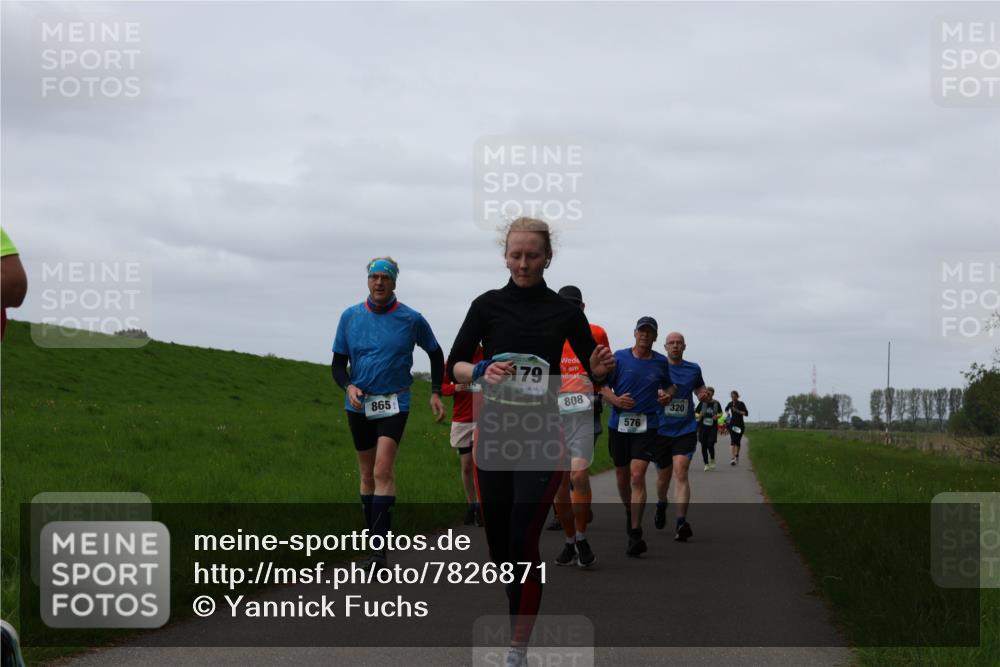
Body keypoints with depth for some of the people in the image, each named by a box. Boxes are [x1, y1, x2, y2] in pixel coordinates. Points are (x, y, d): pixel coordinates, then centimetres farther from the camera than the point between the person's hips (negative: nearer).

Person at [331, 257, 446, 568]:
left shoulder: (411, 319, -3)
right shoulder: (350, 317, 3)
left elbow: (435, 354, 13)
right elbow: (338, 363, 7)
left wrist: (436, 393, 7)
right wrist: (348, 386, -13)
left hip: (394, 403, -3)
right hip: (359, 404, 3)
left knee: (383, 471, -16)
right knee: (367, 475, 10)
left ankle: (380, 549, -20)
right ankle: (374, 540, 22)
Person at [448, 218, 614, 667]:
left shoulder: (565, 312, 2)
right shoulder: (488, 305, 2)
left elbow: (592, 370, 9)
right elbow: (455, 364, 1)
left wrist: (601, 368, -15)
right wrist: (481, 371, -20)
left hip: (542, 440, -2)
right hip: (493, 436, 2)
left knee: (523, 542, -14)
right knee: (498, 544, 6)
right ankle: (521, 618, 30)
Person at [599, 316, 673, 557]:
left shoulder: (661, 362, 7)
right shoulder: (619, 357, 3)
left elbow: (668, 386, 24)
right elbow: (603, 386, 6)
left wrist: (667, 395, 2)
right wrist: (615, 399, -13)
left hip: (646, 426, -2)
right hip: (619, 424, 2)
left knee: (637, 475, -16)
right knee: (622, 477, 12)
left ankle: (635, 535, -18)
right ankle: (630, 512, 43)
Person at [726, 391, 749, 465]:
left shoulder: (741, 404, -6)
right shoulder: (730, 404, 4)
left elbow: (746, 414, -11)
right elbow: (726, 409, 27)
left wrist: (738, 411, -20)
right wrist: (727, 413, 7)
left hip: (740, 425, -1)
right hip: (732, 424, 1)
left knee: (737, 441, 5)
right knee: (733, 440, -13)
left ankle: (737, 457, 26)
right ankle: (733, 458, -21)